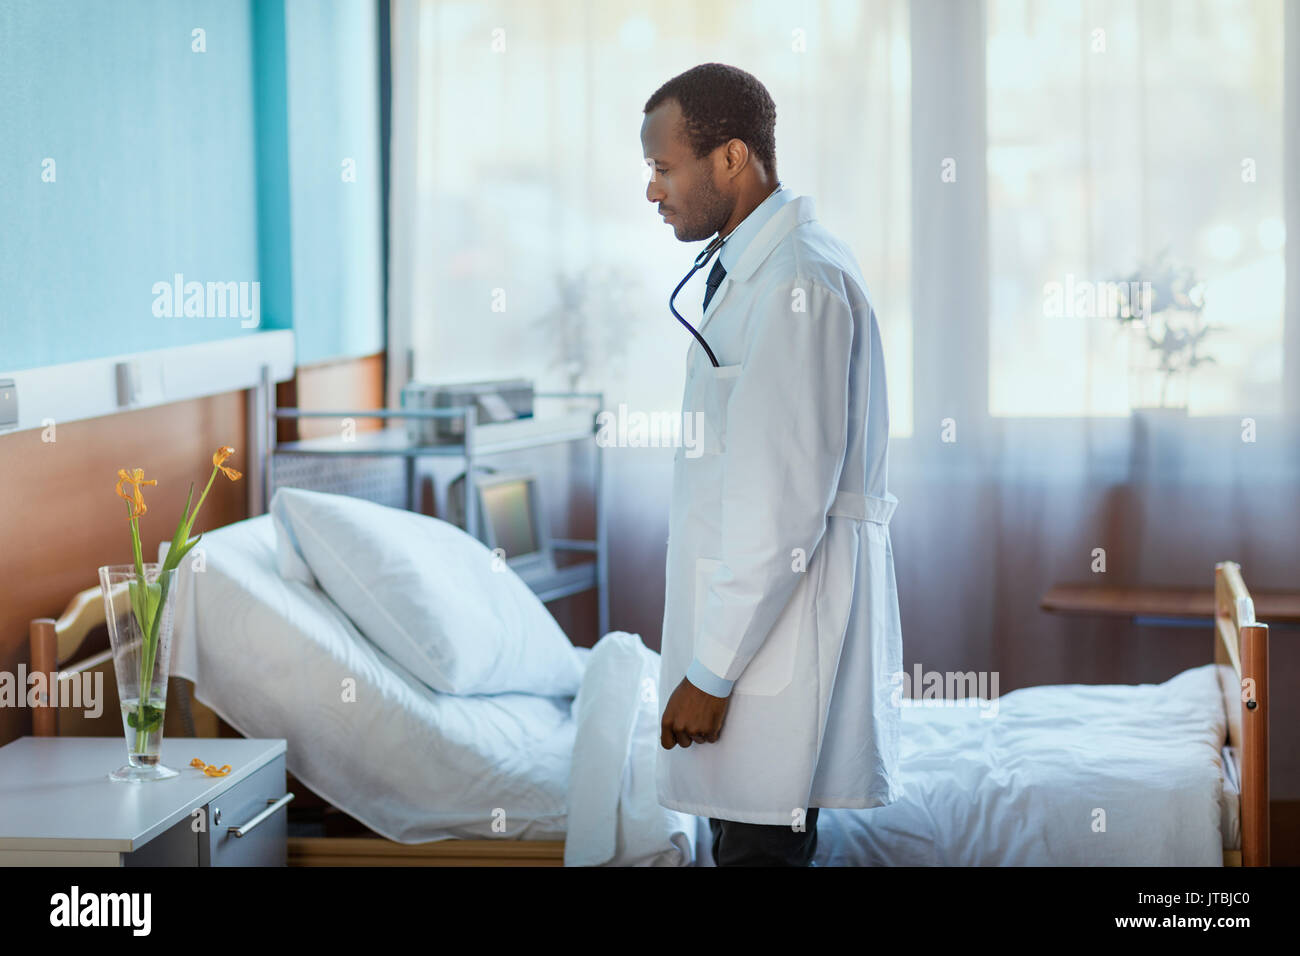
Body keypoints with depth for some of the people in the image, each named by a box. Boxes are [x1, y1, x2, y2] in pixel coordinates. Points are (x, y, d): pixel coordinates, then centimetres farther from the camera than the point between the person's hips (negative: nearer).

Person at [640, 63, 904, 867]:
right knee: (750, 838, 14)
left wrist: (711, 672, -18)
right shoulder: (761, 265, 15)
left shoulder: (795, 283, -17)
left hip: (779, 625, -10)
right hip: (756, 611, 10)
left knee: (760, 846, -5)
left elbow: (785, 503, -22)